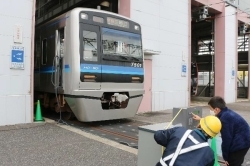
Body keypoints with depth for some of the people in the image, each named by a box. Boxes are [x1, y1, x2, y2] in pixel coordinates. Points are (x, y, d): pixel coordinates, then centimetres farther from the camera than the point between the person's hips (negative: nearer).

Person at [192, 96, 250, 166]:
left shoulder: (225, 118, -29)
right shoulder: (226, 113, 3)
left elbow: (226, 139, -23)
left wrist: (225, 156, -12)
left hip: (240, 144, -10)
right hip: (243, 141, 10)